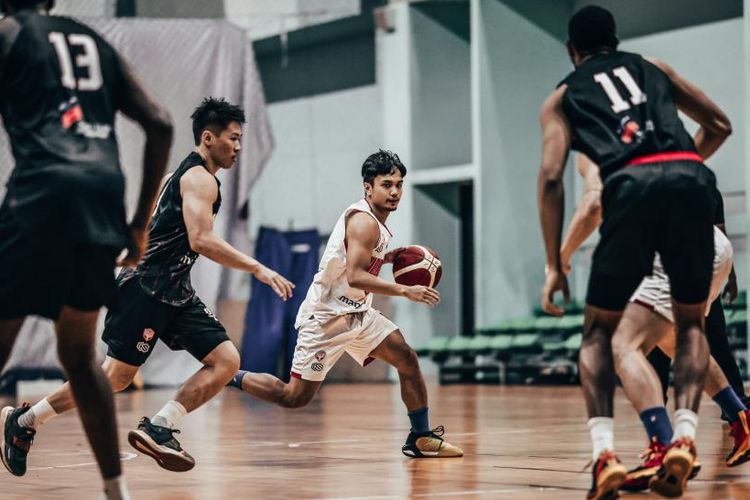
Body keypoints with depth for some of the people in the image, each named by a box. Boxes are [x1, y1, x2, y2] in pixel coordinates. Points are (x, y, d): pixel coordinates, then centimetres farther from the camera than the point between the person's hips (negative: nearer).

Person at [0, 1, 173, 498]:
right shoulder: (94, 42, 26)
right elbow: (160, 124, 19)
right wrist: (141, 223, 21)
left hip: (44, 188, -5)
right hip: (104, 194, 6)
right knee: (79, 355, 18)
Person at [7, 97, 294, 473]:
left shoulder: (184, 174, 19)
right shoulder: (200, 179, -12)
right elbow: (201, 240, -26)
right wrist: (258, 269, -28)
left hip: (174, 292, 10)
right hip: (147, 288, -10)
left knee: (226, 361, -5)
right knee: (116, 376, -5)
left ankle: (158, 428, -11)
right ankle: (25, 421, 6)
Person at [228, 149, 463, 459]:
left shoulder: (372, 220, 11)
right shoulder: (364, 222, -19)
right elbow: (355, 277, -30)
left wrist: (387, 258, 11)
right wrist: (405, 291, -32)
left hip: (355, 313, 10)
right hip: (326, 317, -10)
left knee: (407, 360, 1)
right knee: (295, 397, -6)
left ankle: (421, 438, 7)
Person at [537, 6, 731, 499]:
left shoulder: (563, 97, 23)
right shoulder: (652, 67, 31)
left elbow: (551, 178, 9)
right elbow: (719, 124, 32)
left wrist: (554, 265, 10)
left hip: (631, 185, -2)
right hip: (691, 177, 2)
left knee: (599, 330, 14)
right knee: (691, 323, 19)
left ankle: (605, 453, -6)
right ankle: (684, 437, -5)